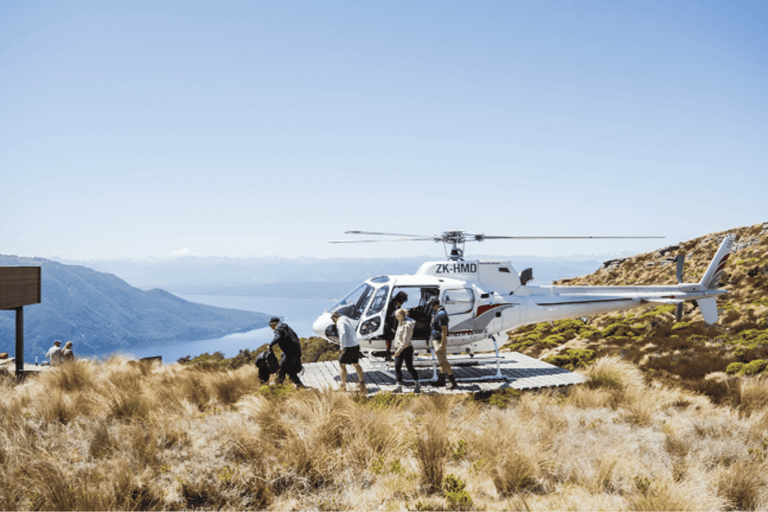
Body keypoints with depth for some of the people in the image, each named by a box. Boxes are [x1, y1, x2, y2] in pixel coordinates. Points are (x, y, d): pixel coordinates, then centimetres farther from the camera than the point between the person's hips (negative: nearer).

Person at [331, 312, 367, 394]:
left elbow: (343, 334, -28)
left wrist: (342, 347, -21)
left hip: (349, 347, -8)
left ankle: (343, 385, 11)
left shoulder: (340, 323, -12)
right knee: (356, 364, 21)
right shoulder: (348, 320, 15)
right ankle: (362, 383, 20)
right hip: (356, 344, 8)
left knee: (342, 365, 6)